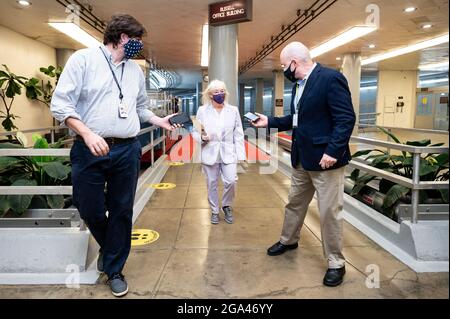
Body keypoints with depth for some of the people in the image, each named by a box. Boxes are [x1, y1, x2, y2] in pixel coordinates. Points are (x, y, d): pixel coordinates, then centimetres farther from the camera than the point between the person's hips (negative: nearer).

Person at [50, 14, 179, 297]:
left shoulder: (136, 70, 14)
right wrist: (87, 134, -19)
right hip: (89, 150, -3)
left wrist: (159, 121, 10)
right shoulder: (83, 59, -2)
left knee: (122, 211, 7)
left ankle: (114, 270, 23)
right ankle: (107, 246, 38)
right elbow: (60, 103, -8)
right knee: (90, 210, 5)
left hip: (127, 151, 4)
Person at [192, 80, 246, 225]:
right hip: (210, 153, 0)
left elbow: (238, 134, 3)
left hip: (228, 153, 0)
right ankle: (214, 211, 27)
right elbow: (195, 131, 3)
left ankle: (227, 206, 20)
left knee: (230, 181, -8)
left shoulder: (233, 110, 4)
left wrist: (241, 155, -2)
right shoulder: (202, 110, 0)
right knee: (212, 184, 8)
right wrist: (202, 137, -20)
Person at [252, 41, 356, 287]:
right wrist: (270, 122, 16)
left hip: (325, 159, -8)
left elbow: (346, 118, -20)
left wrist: (332, 151, -27)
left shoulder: (330, 78, -15)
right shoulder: (298, 84, 12)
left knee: (329, 212, 1)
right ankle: (288, 240, 43)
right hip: (302, 159, 9)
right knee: (294, 203, 21)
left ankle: (336, 263, 18)